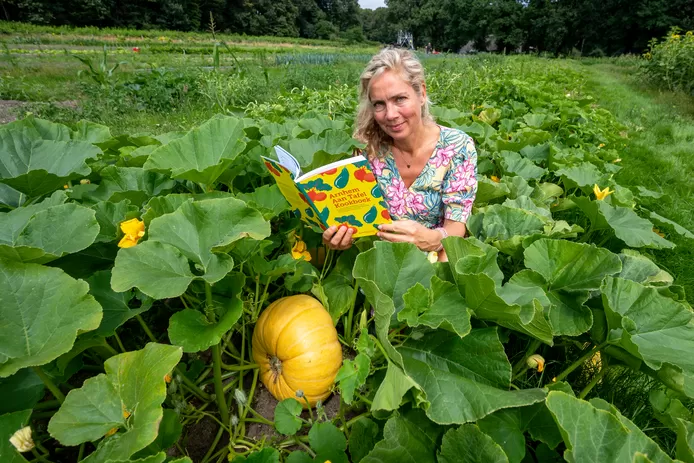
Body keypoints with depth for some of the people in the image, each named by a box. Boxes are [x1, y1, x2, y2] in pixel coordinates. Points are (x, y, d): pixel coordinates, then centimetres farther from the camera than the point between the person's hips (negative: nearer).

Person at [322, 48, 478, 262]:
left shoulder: (458, 146, -12)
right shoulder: (372, 152, -7)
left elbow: (456, 227, -15)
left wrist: (433, 239, -39)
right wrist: (343, 234, -29)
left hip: (435, 258, -1)